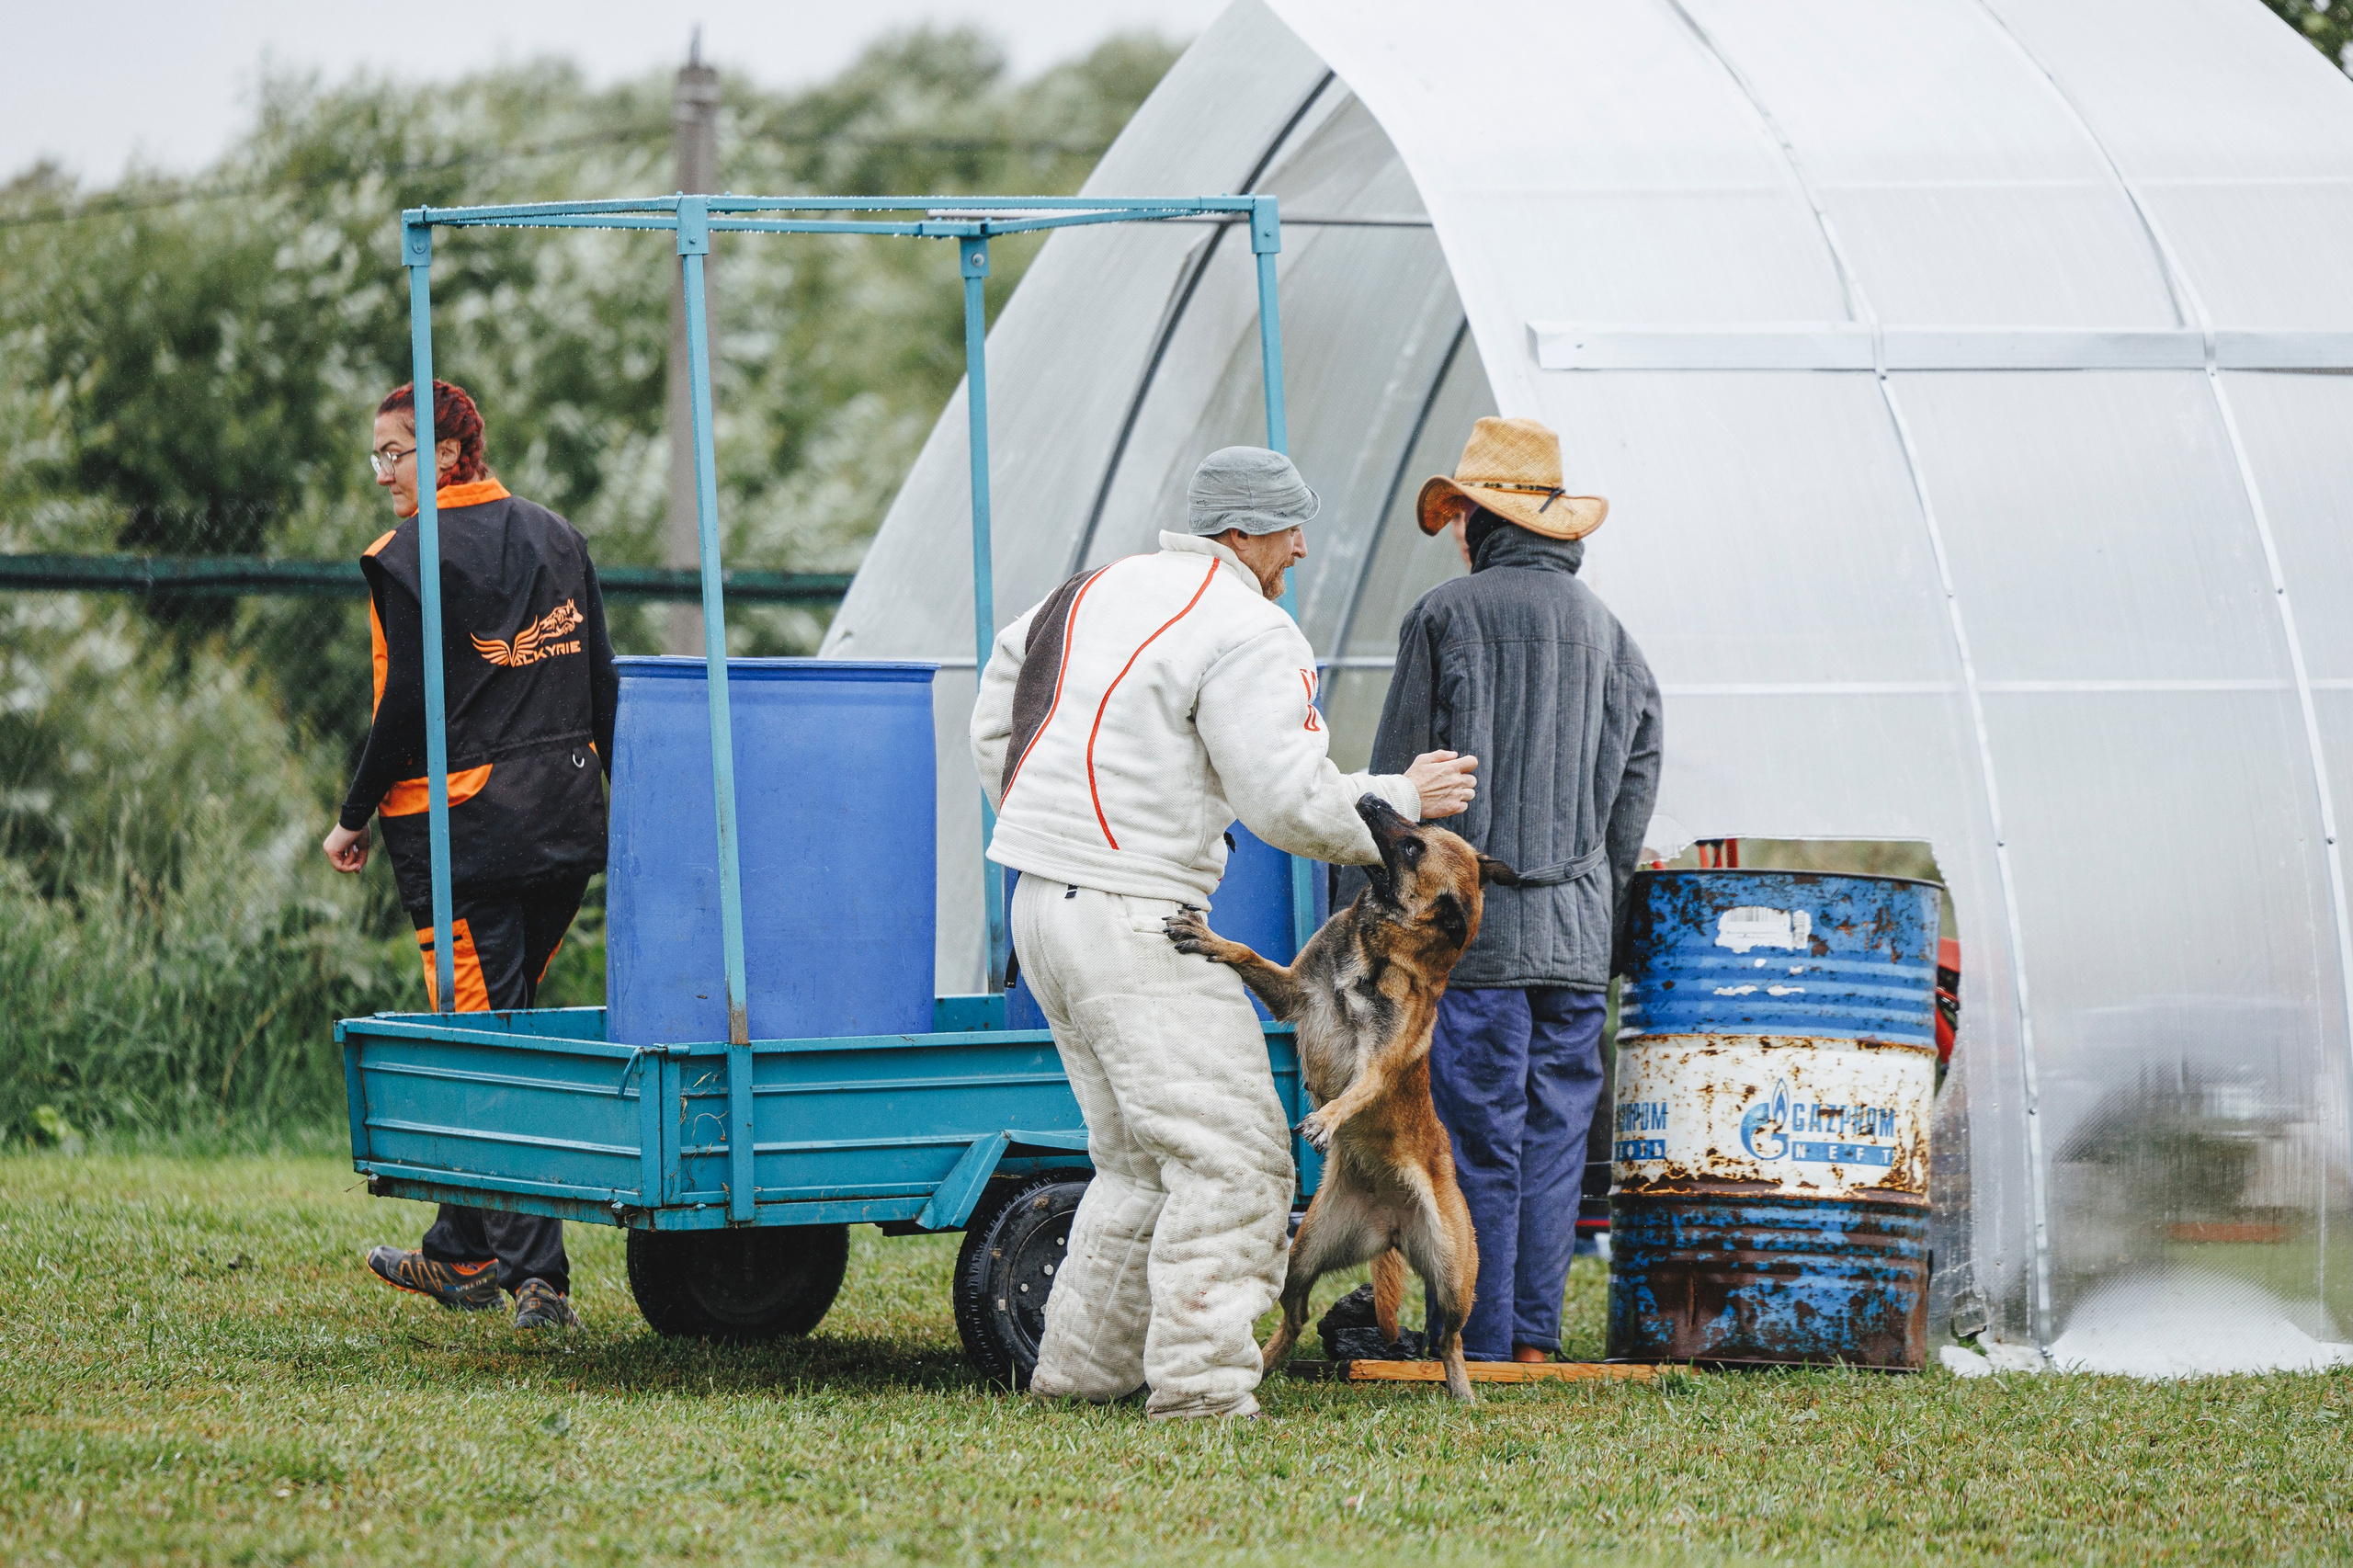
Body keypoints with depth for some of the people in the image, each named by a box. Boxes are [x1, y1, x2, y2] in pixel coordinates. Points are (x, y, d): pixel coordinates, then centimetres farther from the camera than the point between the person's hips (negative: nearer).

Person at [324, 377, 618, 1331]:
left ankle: (537, 1274, -10)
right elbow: (600, 685, 12)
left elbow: (408, 708, -14)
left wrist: (355, 818, -3)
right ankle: (461, 1254, 25)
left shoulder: (409, 563, -10)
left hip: (464, 836, -7)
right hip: (565, 832, 7)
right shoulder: (556, 540, 11)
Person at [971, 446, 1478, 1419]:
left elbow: (996, 721, 25)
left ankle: (1079, 1365, 19)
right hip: (1131, 918, -10)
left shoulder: (1101, 591, 16)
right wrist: (1403, 801, 0)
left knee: (1142, 1158, 18)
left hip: (1044, 903, 10)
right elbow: (1293, 803, -16)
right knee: (1231, 1153, -7)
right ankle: (1198, 1379, -13)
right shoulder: (1247, 636, -12)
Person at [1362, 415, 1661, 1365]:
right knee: (1554, 1135, 8)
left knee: (1479, 1142, -4)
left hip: (1477, 928, -5)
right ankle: (1535, 1338, 7)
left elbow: (1401, 776, -5)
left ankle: (1482, 1347, -4)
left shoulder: (1448, 617, -4)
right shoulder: (1604, 629, 12)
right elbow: (1637, 778, 14)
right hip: (1578, 932, 5)